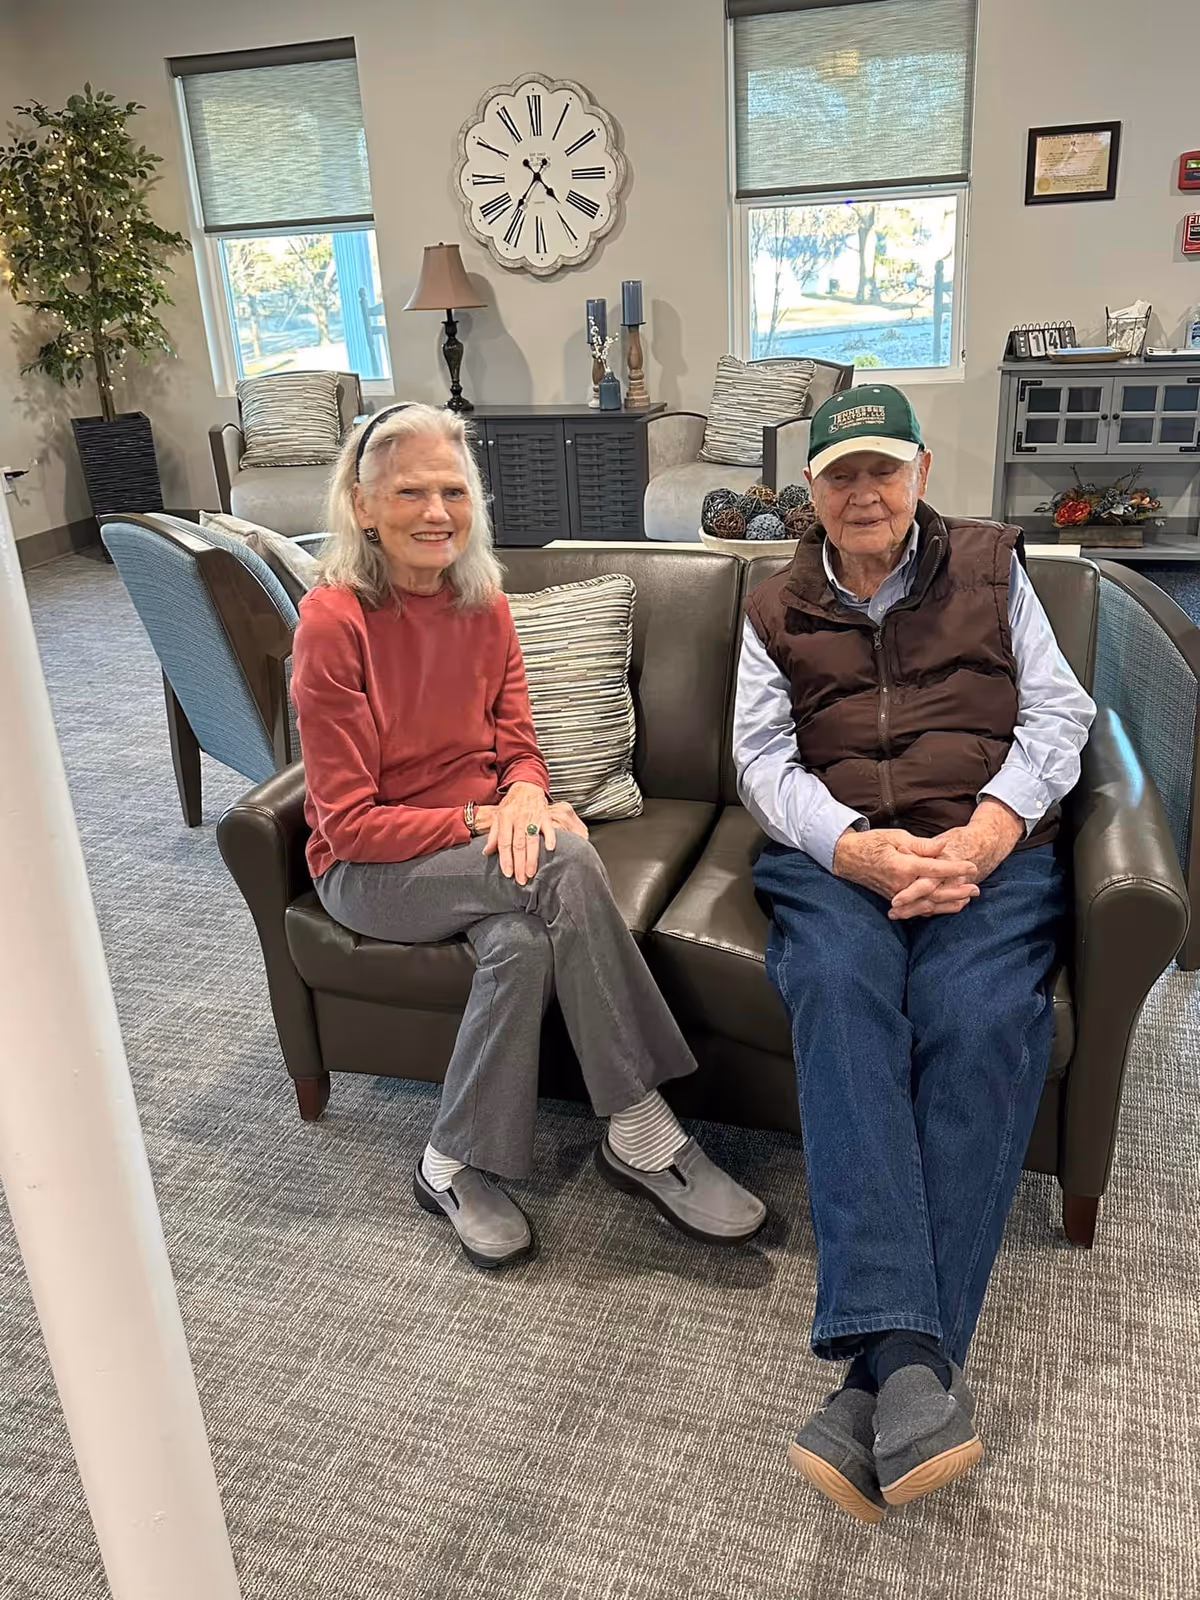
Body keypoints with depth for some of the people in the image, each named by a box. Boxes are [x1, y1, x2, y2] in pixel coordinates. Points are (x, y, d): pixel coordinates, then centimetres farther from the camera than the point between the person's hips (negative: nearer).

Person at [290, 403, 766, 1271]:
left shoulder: (485, 604, 2)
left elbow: (519, 747, 6)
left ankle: (457, 1164, -13)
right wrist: (480, 820, -25)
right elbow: (348, 822, -16)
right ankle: (642, 1134, -21)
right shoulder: (333, 621, -16)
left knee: (525, 936, -31)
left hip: (484, 841, 5)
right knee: (564, 863, -31)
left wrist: (522, 796, -18)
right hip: (370, 870, -5)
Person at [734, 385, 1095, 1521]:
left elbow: (1058, 712, 9)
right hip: (832, 857, 1)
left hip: (987, 856, 0)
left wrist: (986, 832, -10)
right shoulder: (776, 611, 19)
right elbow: (762, 757, 6)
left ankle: (886, 1380, -29)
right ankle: (912, 1365, -39)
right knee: (838, 991, -33)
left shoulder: (990, 567, 18)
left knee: (982, 1022, -30)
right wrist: (859, 848, -14)